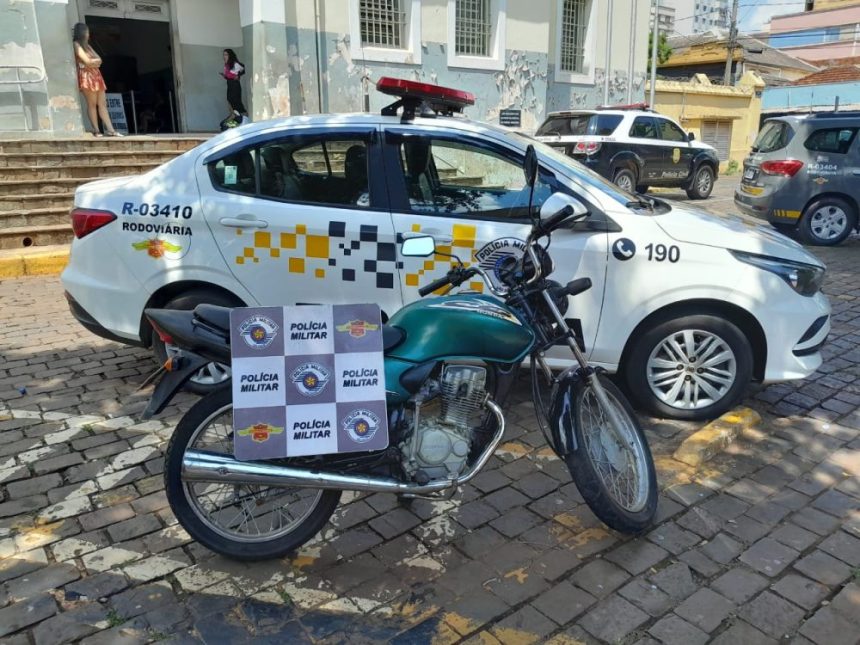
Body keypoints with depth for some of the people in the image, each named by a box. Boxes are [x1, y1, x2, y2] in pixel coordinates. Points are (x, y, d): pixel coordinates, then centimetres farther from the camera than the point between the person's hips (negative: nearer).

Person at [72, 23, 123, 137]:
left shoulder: (87, 45, 22)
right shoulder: (77, 45, -3)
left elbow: (99, 60, 13)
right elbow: (87, 61, -12)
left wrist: (92, 62, -6)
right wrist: (95, 60, 6)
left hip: (95, 75, 8)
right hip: (86, 76, -8)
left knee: (102, 103, 1)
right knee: (92, 104, -8)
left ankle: (110, 130, -3)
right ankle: (96, 130, -8)